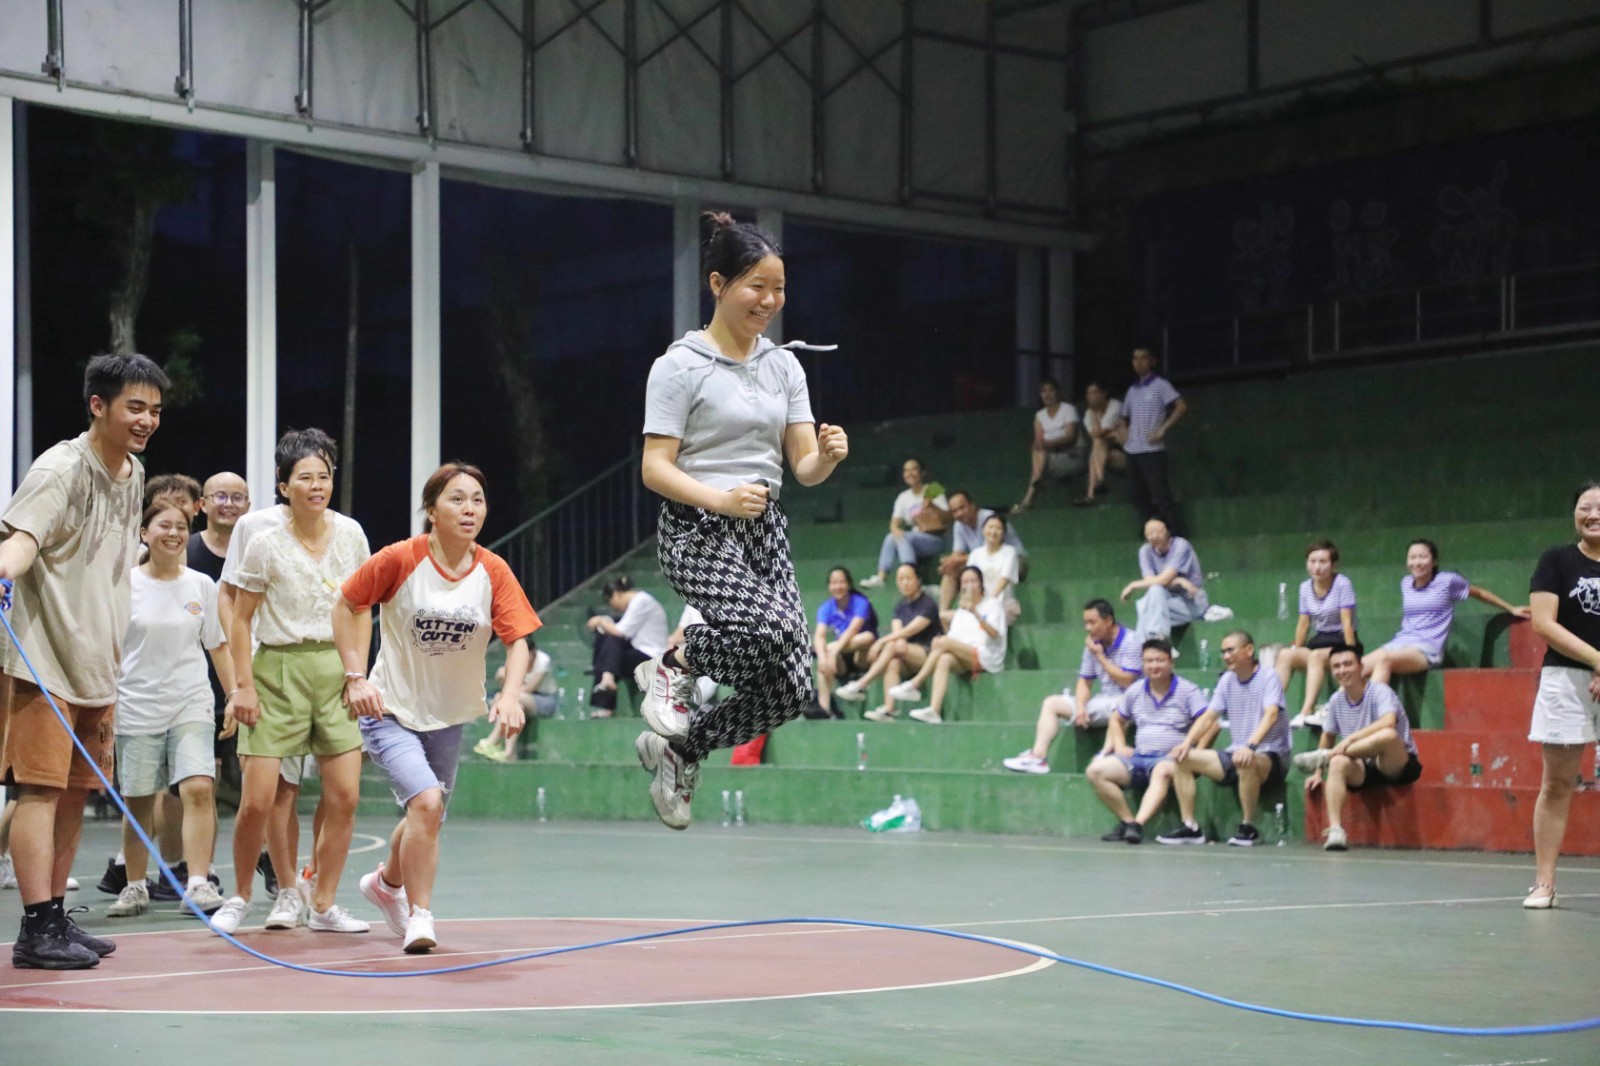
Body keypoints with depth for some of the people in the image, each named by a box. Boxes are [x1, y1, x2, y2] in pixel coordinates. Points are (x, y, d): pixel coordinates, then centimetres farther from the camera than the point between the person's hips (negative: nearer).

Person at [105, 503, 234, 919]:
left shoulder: (201, 585, 5)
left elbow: (218, 646, 11)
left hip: (191, 705, 1)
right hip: (136, 707, 0)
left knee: (199, 788, -16)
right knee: (138, 802, 5)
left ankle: (198, 883, -17)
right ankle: (135, 888, 20)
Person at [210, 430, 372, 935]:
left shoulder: (350, 534, 2)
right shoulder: (266, 544, -8)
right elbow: (241, 619, -2)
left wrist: (357, 671, 5)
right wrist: (243, 684, -7)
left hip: (333, 670, 3)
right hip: (278, 670, -3)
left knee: (345, 796, -3)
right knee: (257, 801, -6)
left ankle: (323, 904, 10)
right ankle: (240, 897, 17)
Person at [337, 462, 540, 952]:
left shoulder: (492, 571, -9)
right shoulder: (400, 560, -17)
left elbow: (518, 640, -11)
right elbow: (347, 604, -5)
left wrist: (510, 694, -29)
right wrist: (356, 677, -11)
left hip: (449, 716, 5)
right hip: (389, 710, -5)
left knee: (426, 818, 19)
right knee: (427, 801, -25)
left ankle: (387, 883, 51)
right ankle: (419, 917, -9)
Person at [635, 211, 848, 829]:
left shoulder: (784, 366, 11)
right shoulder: (680, 366, -6)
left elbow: (804, 468, 8)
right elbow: (654, 468, -10)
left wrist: (827, 456, -15)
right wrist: (721, 499, -25)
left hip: (765, 532, 6)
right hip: (697, 531, -6)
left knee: (790, 693, -3)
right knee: (773, 626, -33)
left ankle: (676, 747, 21)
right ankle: (672, 666, -2)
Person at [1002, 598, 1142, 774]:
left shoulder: (1130, 641, -12)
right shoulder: (1093, 644, 8)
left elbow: (1127, 681, -18)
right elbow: (1084, 681, 12)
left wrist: (1100, 656, -13)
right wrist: (1080, 707, -8)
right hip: (1103, 701, 8)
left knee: (1119, 708, -44)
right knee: (1051, 703, 1)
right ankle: (1038, 756, -16)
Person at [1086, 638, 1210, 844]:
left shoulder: (1188, 691, -1)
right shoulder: (1135, 691, 14)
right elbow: (1116, 720, 28)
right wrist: (1120, 745, 10)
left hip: (1169, 758, -5)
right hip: (1138, 757, 5)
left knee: (1162, 771, -41)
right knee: (1095, 770, -16)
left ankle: (1138, 824, -53)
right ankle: (1127, 821, -19)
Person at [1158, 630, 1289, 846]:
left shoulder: (1268, 678, -10)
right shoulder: (1226, 681, 10)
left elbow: (1271, 715, -25)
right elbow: (1209, 717, 10)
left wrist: (1250, 746, -41)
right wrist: (1187, 743, -8)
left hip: (1270, 756, -7)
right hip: (1234, 754, 7)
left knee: (1246, 763, -40)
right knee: (1182, 759, -5)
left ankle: (1248, 827, -23)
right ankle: (1189, 826, -6)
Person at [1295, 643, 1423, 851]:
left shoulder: (1379, 692, -14)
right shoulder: (1336, 700, 5)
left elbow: (1388, 722, -34)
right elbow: (1328, 737, 19)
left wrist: (1351, 739, -37)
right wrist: (1318, 773, 11)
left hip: (1398, 766, -5)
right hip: (1365, 768, 5)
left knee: (1388, 735, -37)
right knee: (1338, 763, -29)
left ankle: (1324, 757, -23)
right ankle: (1335, 831, -38)